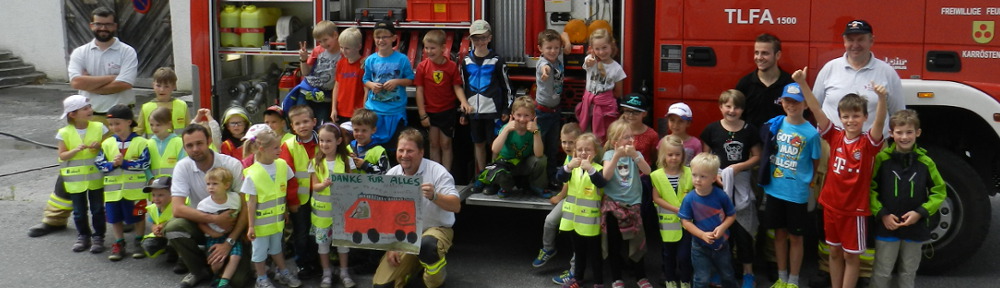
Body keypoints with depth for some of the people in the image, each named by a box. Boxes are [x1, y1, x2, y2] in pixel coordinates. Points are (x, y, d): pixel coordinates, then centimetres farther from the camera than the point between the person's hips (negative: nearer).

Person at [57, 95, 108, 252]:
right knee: (79, 211, 11)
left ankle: (98, 236, 18)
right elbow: (62, 156, -5)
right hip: (75, 179, 0)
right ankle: (83, 236, 26)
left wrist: (99, 147, -18)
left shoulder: (99, 128, -4)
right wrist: (76, 150, -21)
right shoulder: (65, 133, -6)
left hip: (96, 177, 0)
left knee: (98, 209, 7)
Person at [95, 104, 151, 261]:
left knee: (138, 217, 8)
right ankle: (119, 244, 25)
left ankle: (139, 242, 24)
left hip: (135, 189, -4)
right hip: (113, 189, 4)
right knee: (115, 218, 12)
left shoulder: (140, 143, -7)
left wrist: (124, 163, -19)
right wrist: (112, 164, -17)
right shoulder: (107, 144, 4)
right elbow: (99, 163, 0)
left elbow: (144, 164, -15)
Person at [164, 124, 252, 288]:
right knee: (173, 227, -30)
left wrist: (229, 242, -23)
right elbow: (178, 209, -20)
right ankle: (200, 270, -3)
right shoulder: (182, 167, -11)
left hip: (230, 225, -2)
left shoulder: (232, 165, -16)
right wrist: (215, 219, -29)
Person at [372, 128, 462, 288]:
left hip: (436, 229, -4)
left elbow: (456, 206, -24)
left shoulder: (436, 171, -16)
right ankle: (414, 264, 23)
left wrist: (434, 196, -44)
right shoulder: (391, 175, -5)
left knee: (426, 245, -41)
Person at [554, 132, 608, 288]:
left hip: (591, 219, -5)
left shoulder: (598, 169, -11)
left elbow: (602, 183, -31)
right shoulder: (573, 167, 2)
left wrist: (590, 169, -46)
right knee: (578, 250, 21)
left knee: (594, 252, 4)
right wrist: (569, 166, -36)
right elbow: (560, 177, -16)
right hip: (575, 216, 5)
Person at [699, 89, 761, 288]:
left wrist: (739, 166, -12)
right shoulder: (712, 129, -2)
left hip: (740, 183, 0)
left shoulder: (750, 130, -2)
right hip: (717, 183, 1)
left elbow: (756, 156, 3)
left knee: (742, 228, 3)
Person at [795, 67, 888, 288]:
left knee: (851, 255, 8)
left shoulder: (869, 142, -11)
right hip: (831, 205, 4)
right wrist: (803, 84, -21)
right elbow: (817, 110, -10)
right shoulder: (835, 136, -3)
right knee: (835, 252, 16)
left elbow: (880, 123, -30)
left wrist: (882, 99, -49)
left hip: (855, 208, -4)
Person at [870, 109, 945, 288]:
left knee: (908, 273, 16)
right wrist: (881, 214, -13)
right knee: (882, 273, 7)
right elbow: (869, 188, -4)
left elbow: (939, 191, 2)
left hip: (915, 227, 2)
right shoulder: (881, 159, -8)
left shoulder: (925, 162, -4)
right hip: (886, 226, -2)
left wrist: (920, 213, -10)